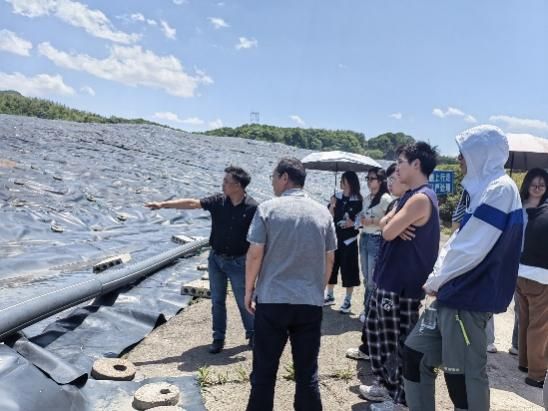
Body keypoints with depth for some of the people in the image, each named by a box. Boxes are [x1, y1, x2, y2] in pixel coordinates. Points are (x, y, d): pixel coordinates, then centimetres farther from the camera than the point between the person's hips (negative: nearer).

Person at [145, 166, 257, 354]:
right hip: (216, 259, 4)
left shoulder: (252, 208, -15)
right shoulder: (218, 201, -6)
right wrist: (163, 204, -16)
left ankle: (252, 334, 32)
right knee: (217, 301, 12)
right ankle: (218, 338, 27)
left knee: (243, 301, 9)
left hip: (238, 262, -3)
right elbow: (192, 203, -10)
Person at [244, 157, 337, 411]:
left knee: (264, 371, 10)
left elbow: (255, 254, -6)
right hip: (311, 303, 3)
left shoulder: (268, 209, -6)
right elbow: (329, 259, 9)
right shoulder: (323, 213, 4)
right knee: (307, 373, 12)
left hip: (271, 300, -2)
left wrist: (249, 291, 6)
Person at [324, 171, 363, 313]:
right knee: (331, 266, 11)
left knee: (348, 269, 1)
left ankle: (348, 300, 13)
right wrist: (332, 205, -13)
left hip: (349, 239, -4)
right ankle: (330, 296, 27)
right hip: (334, 237, 4)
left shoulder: (358, 200, -6)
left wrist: (352, 223, -20)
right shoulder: (336, 197, 5)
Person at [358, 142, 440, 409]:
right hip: (389, 280, 10)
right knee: (376, 333, 20)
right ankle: (387, 386, 36)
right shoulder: (410, 196, 14)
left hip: (402, 285, -10)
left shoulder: (421, 198, -20)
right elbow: (384, 223, 9)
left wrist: (391, 226, -1)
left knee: (399, 344, 3)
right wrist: (394, 225, -13)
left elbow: (388, 233, -23)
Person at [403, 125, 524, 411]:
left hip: (469, 298, -9)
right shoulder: (482, 188, 15)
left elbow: (470, 250, -21)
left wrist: (435, 281, -8)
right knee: (415, 353, 14)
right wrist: (437, 278, 6)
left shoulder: (500, 189, -16)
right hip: (453, 293, 9)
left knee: (463, 374, 2)